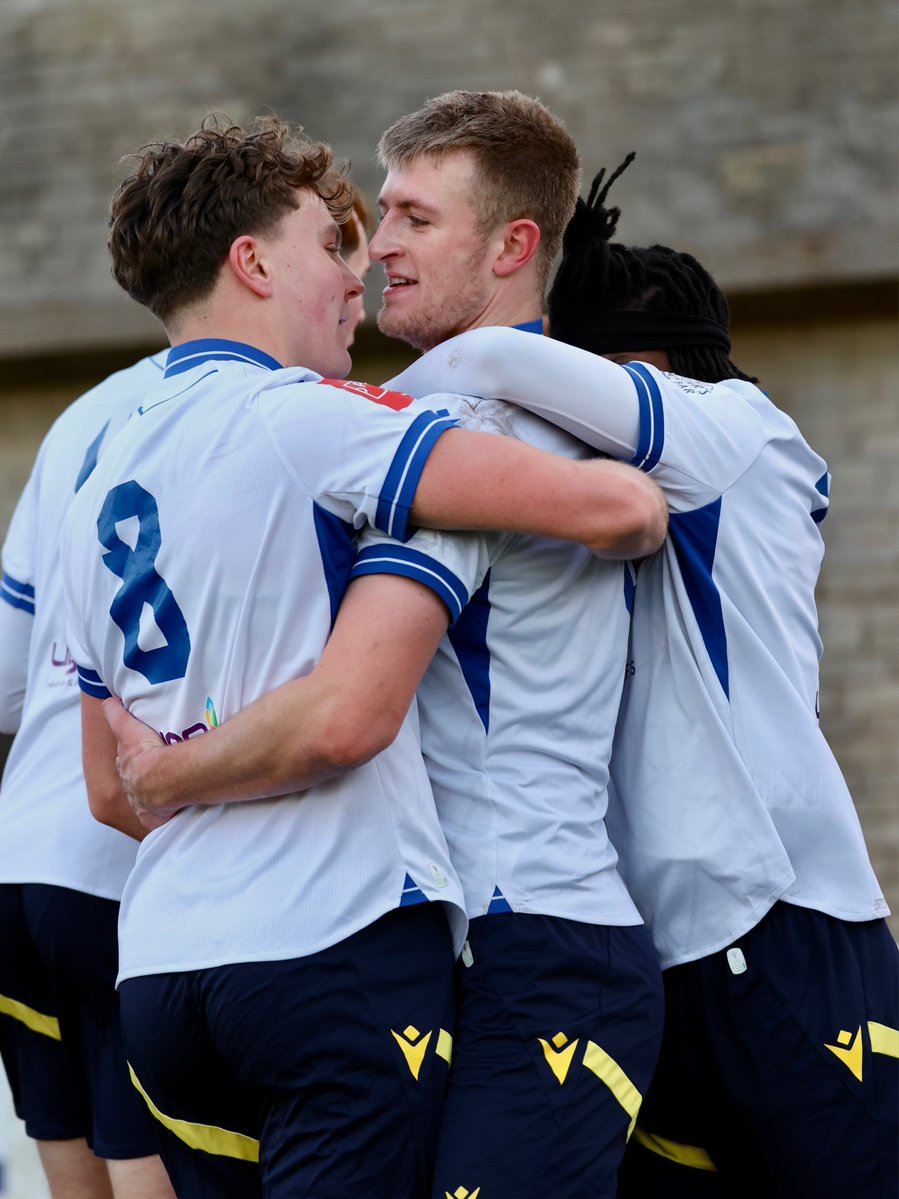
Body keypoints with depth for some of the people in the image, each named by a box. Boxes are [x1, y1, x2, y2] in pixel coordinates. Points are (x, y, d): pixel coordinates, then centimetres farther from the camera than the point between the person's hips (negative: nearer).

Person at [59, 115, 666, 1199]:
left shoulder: (95, 497, 18)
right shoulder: (300, 417, -6)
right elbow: (611, 506, -12)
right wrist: (644, 509, 10)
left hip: (158, 963, 8)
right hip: (336, 943, -8)